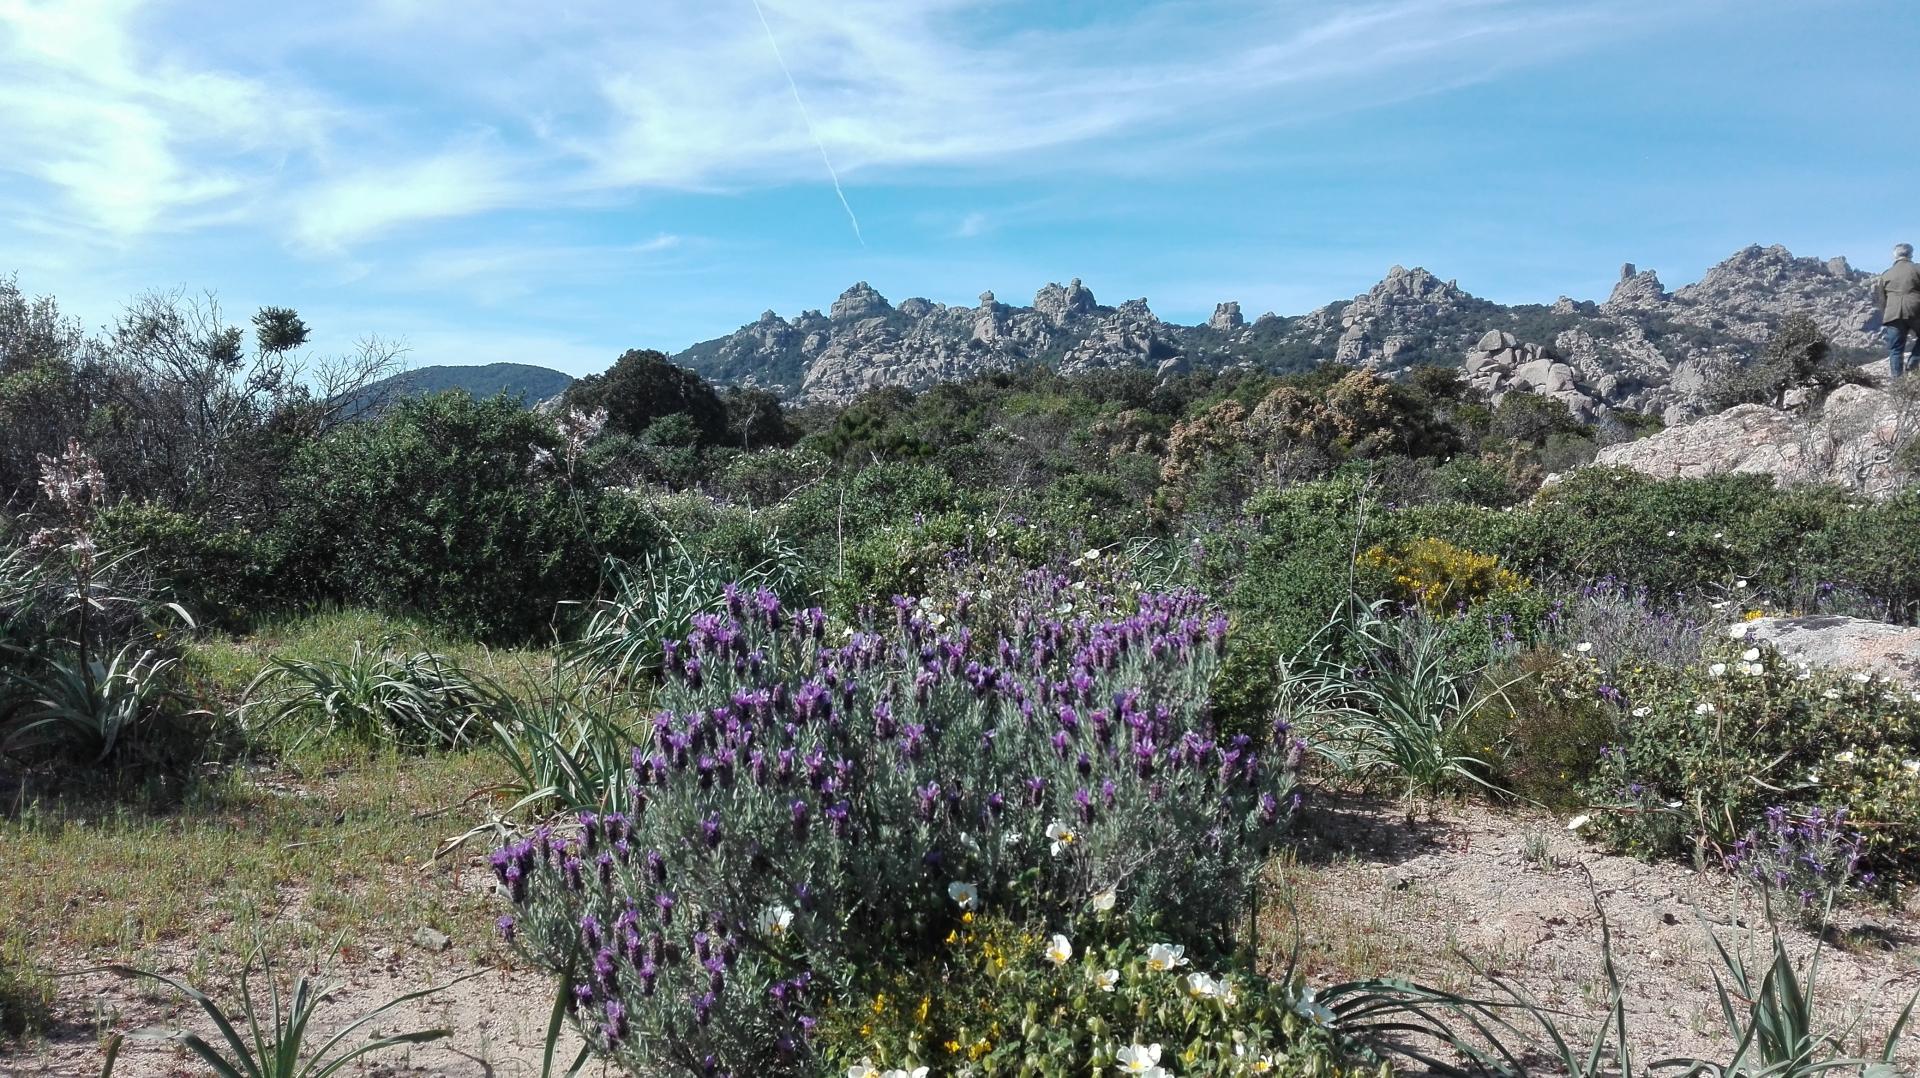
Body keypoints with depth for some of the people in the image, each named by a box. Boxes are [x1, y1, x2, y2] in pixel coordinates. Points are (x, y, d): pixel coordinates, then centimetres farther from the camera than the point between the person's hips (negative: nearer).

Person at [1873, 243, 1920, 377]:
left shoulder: (1886, 274, 13)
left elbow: (1881, 300, 14)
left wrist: (1883, 321, 20)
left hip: (1893, 315, 1)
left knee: (1896, 351, 4)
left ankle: (1897, 380, 1)